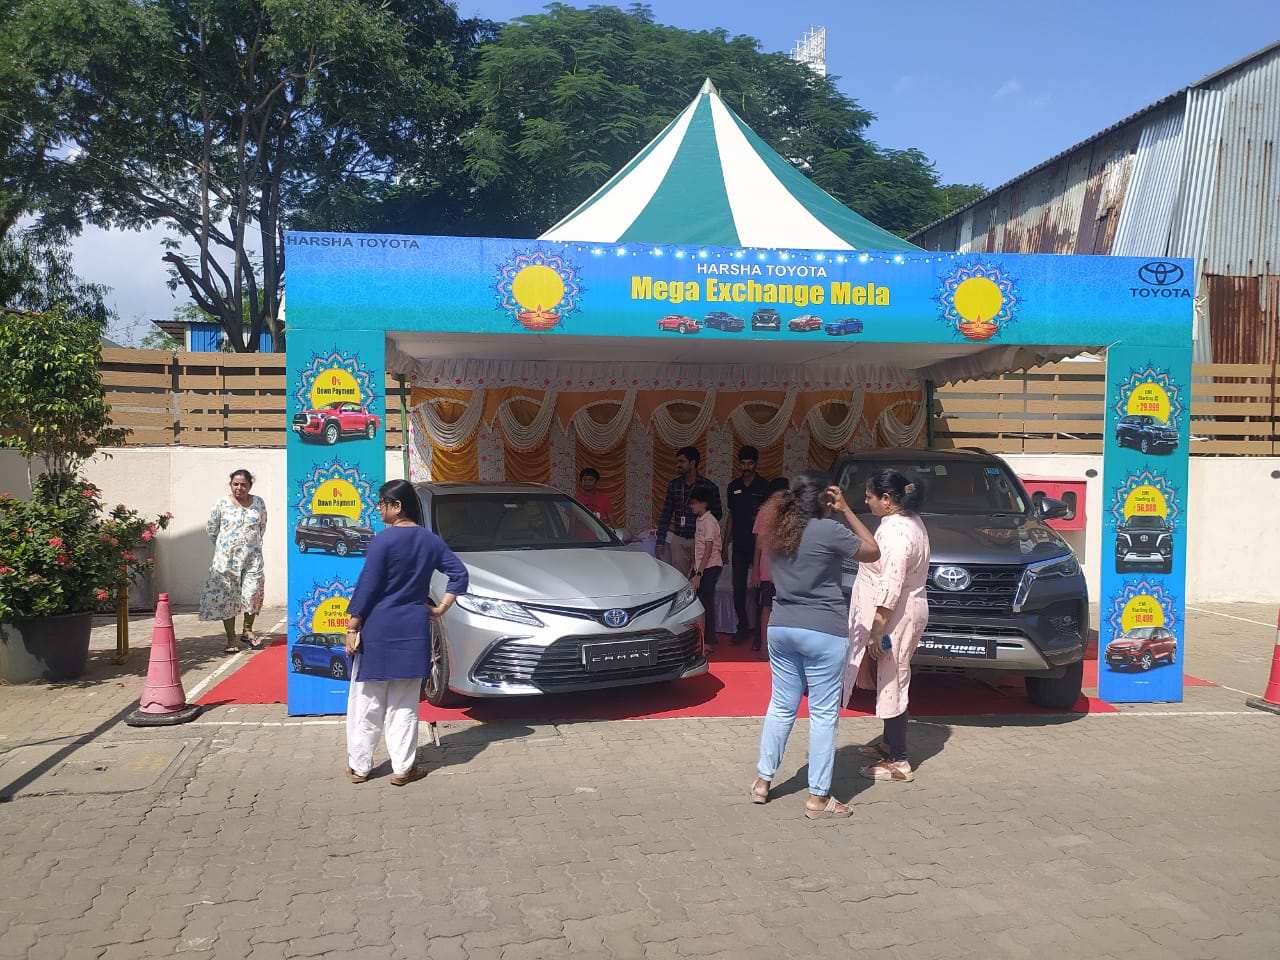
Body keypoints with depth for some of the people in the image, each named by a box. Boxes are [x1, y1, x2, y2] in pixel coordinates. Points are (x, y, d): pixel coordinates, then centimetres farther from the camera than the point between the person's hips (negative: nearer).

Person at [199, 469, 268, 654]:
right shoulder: (222, 503, -2)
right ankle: (231, 640, 8)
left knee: (253, 593, -10)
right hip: (227, 557, -1)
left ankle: (247, 631, 11)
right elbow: (210, 528, 9)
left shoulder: (259, 502, 3)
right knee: (226, 598, 0)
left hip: (252, 557, 1)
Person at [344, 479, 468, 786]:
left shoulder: (383, 540, -12)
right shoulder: (430, 540, 4)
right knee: (404, 704, 11)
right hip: (413, 630, 4)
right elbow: (459, 574, 5)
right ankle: (403, 768, 13)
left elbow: (367, 586, -12)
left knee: (366, 701, 8)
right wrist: (441, 608, 7)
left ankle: (359, 766, 16)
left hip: (378, 629, -4)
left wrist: (353, 626, -6)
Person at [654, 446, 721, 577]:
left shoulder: (709, 487, -5)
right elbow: (666, 515, 9)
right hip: (678, 540, 3)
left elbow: (716, 515, 4)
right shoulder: (674, 484, 6)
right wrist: (660, 541, 5)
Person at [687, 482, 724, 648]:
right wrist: (693, 569, 15)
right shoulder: (699, 520, 12)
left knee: (706, 602, -5)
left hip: (710, 567, -9)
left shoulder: (709, 521, -15)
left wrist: (698, 574, -20)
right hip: (701, 566, 9)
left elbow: (708, 551, -18)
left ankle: (709, 641, 3)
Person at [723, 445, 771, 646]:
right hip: (739, 547, 4)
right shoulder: (733, 487, 11)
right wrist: (725, 545, 14)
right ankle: (743, 627, 20)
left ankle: (760, 631, 7)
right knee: (738, 589, 6)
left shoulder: (764, 486, -4)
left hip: (759, 546, -4)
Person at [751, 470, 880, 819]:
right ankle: (818, 798, 9)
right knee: (823, 714, 3)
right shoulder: (828, 530, -15)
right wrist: (846, 511, 2)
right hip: (823, 632, -6)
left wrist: (839, 513, 15)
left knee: (781, 706, 18)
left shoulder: (776, 529, 4)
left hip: (781, 628, 6)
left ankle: (763, 781, 25)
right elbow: (873, 552, -2)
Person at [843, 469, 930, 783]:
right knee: (890, 682, 20)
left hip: (895, 618, -11)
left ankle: (898, 763, 5)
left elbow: (891, 584, -26)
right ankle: (889, 743, 34)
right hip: (903, 614, 11)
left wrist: (877, 628, -24)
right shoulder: (910, 521, 10)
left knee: (891, 684, -3)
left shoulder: (896, 531, -23)